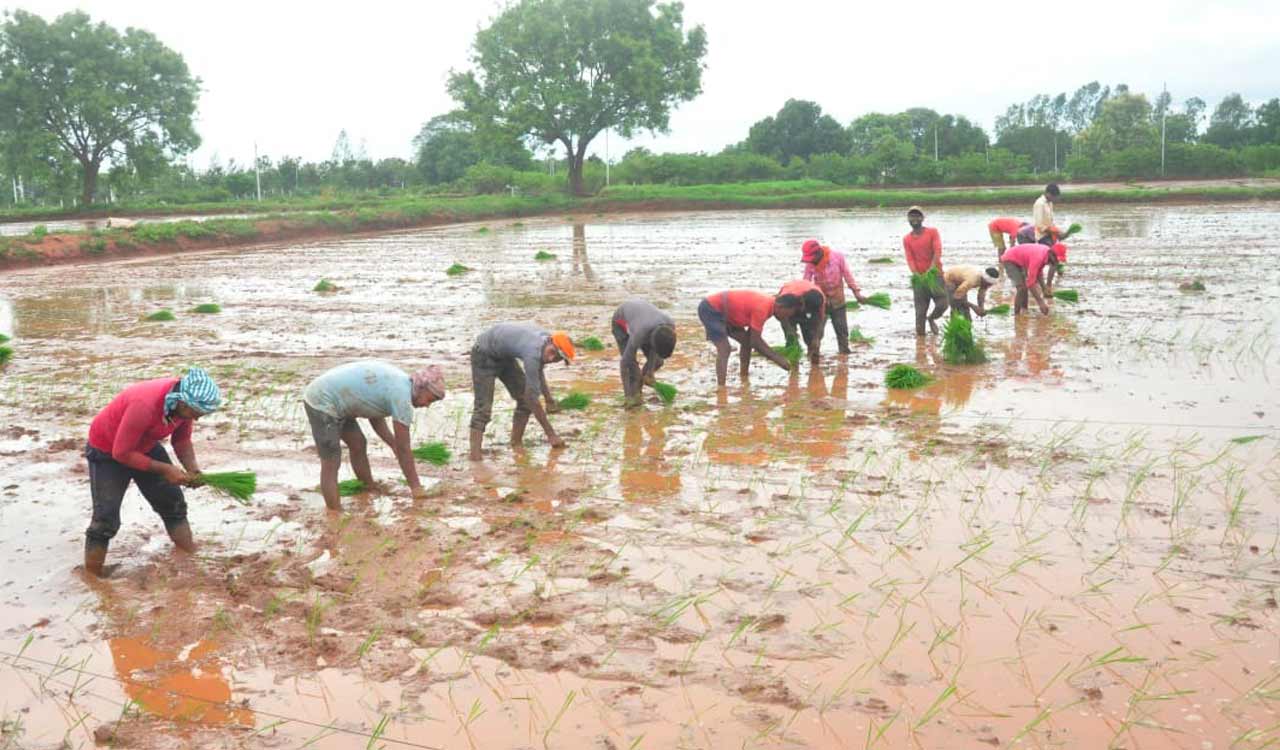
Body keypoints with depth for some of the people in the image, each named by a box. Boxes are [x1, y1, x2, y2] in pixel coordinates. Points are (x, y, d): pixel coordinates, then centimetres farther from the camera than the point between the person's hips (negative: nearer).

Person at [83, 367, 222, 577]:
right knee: (106, 519, -10)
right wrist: (164, 469, -30)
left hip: (144, 446, 7)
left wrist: (192, 468, -21)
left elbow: (181, 440, -4)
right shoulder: (145, 405, -41)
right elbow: (121, 453, -32)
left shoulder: (186, 401, -20)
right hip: (107, 450, -7)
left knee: (173, 502, 8)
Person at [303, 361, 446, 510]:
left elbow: (375, 418, 20)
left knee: (358, 444, 20)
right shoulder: (402, 396, -19)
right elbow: (404, 448, -14)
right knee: (331, 465, -7)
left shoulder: (396, 379, 8)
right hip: (322, 404, -10)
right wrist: (416, 486, -5)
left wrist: (395, 446, 12)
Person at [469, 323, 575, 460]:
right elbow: (533, 399, -34)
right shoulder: (533, 354, -37)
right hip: (484, 355, -9)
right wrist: (551, 434, -29)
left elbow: (538, 373, 12)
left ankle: (516, 443, 9)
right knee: (483, 408, -16)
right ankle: (475, 455, -19)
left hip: (504, 355, 9)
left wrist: (549, 400, 12)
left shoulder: (546, 339, -12)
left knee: (524, 398, 0)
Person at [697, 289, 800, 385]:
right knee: (724, 349, -21)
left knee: (746, 341, 13)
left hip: (722, 311, 10)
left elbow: (754, 338, 11)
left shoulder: (767, 303, 2)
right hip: (709, 309, -10)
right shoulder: (762, 308, -27)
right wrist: (778, 359, -15)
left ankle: (744, 379, 23)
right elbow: (755, 342, -21)